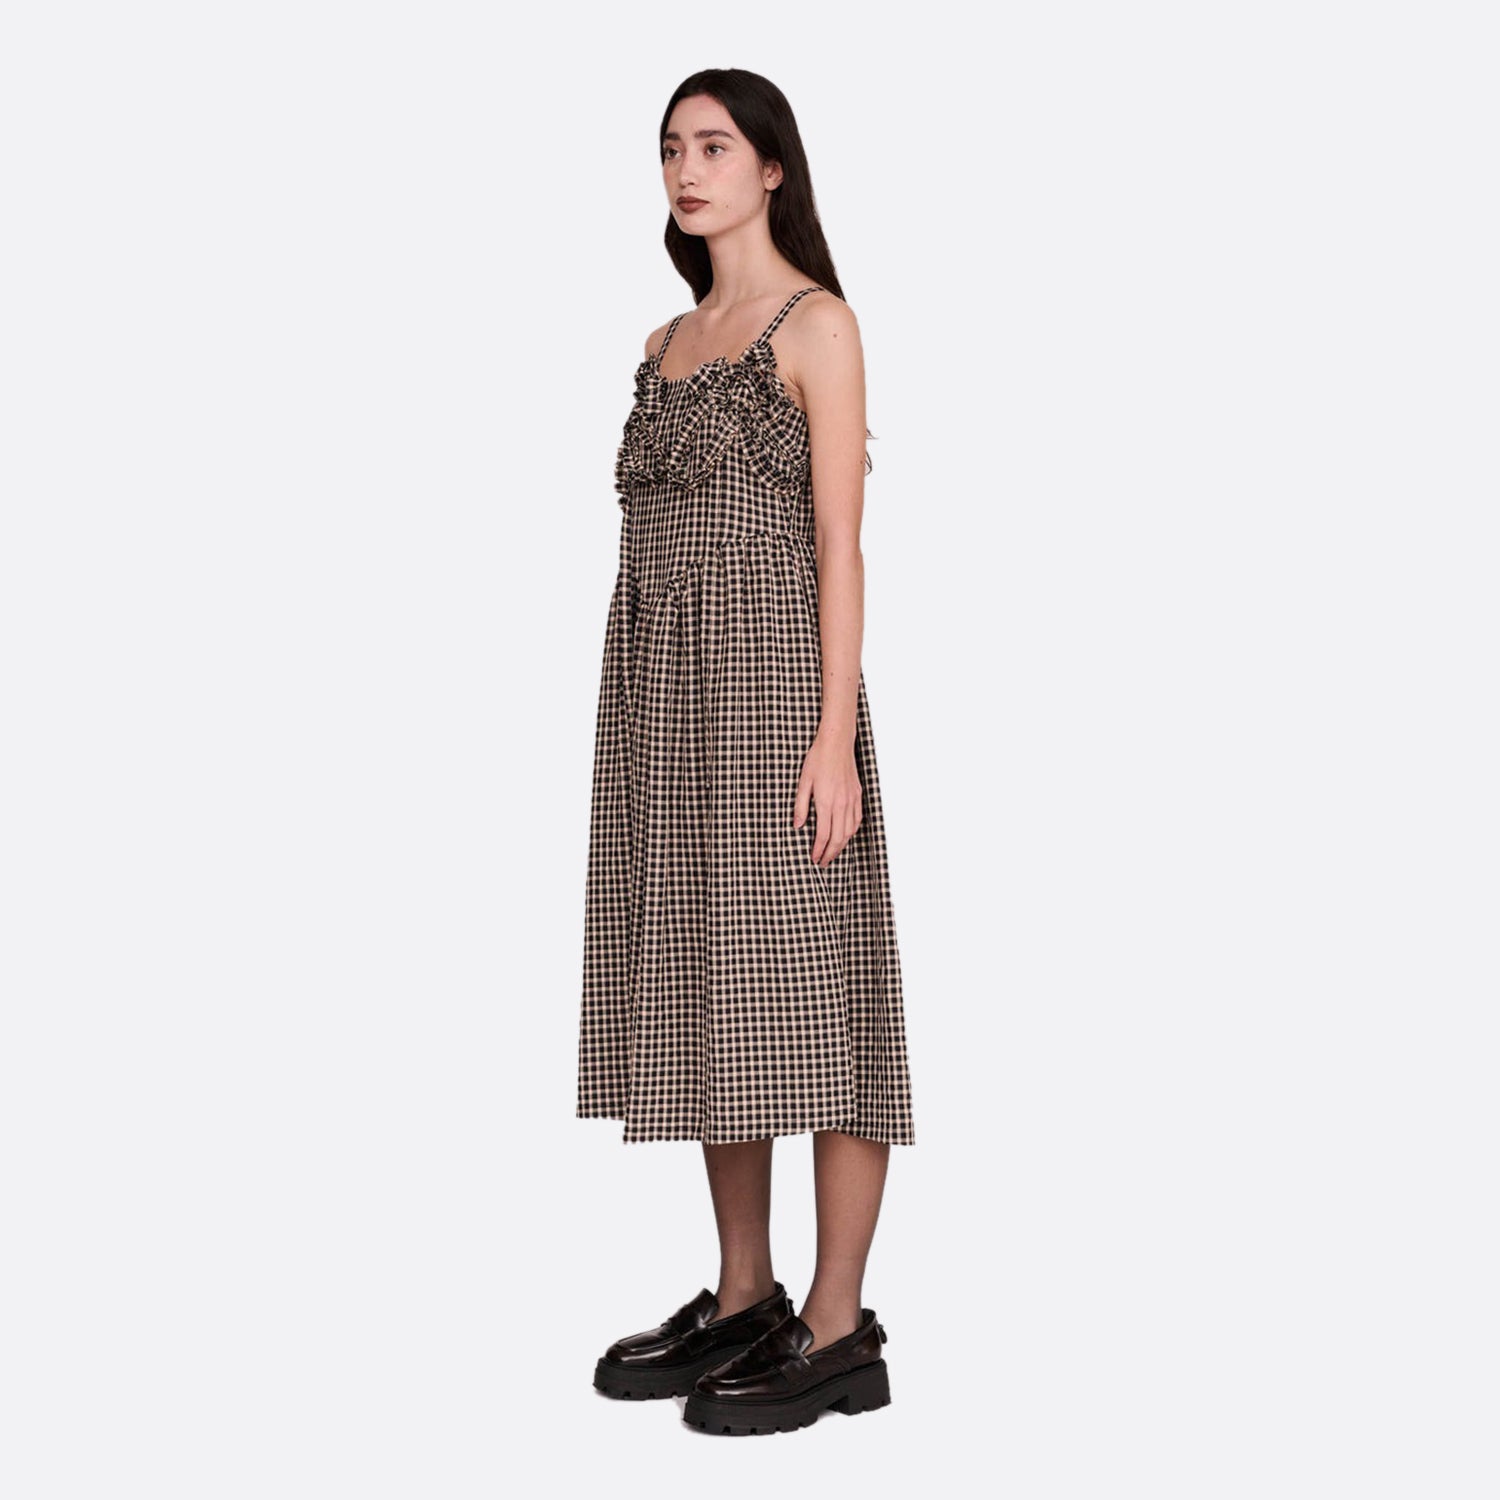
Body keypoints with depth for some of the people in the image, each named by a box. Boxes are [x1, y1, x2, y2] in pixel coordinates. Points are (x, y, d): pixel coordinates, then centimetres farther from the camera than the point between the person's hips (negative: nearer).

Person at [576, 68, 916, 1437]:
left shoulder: (817, 323, -2)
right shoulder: (671, 344, 18)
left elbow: (838, 541, -9)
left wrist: (835, 734, -16)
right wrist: (638, 728, 14)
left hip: (773, 675, -8)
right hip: (665, 686, 8)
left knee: (807, 988, -5)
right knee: (706, 991, 9)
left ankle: (839, 1332, 1)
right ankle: (743, 1299, 19)